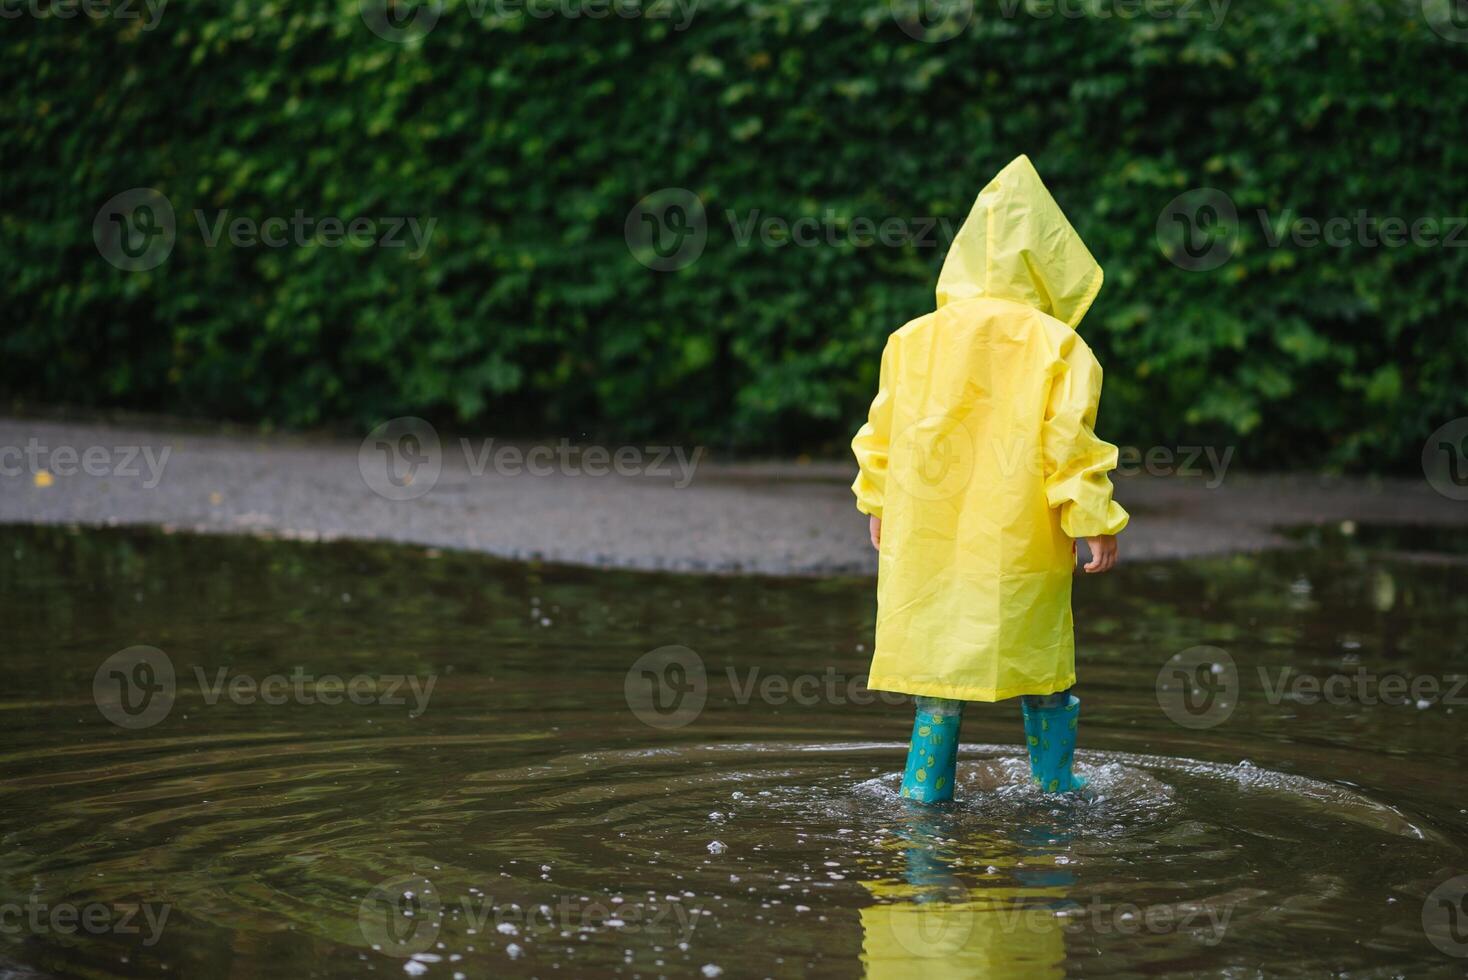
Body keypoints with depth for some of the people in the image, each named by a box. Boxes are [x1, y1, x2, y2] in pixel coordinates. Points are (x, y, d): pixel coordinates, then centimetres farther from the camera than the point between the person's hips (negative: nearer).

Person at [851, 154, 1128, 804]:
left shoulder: (914, 340, 4)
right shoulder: (1057, 346, -6)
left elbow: (883, 432, 11)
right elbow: (1070, 441, -11)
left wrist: (878, 504, 24)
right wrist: (1095, 522, -5)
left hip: (930, 528, 3)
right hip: (1021, 533, -3)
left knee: (941, 646, 9)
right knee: (1038, 651, 10)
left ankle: (928, 782, 9)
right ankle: (1055, 780, 20)